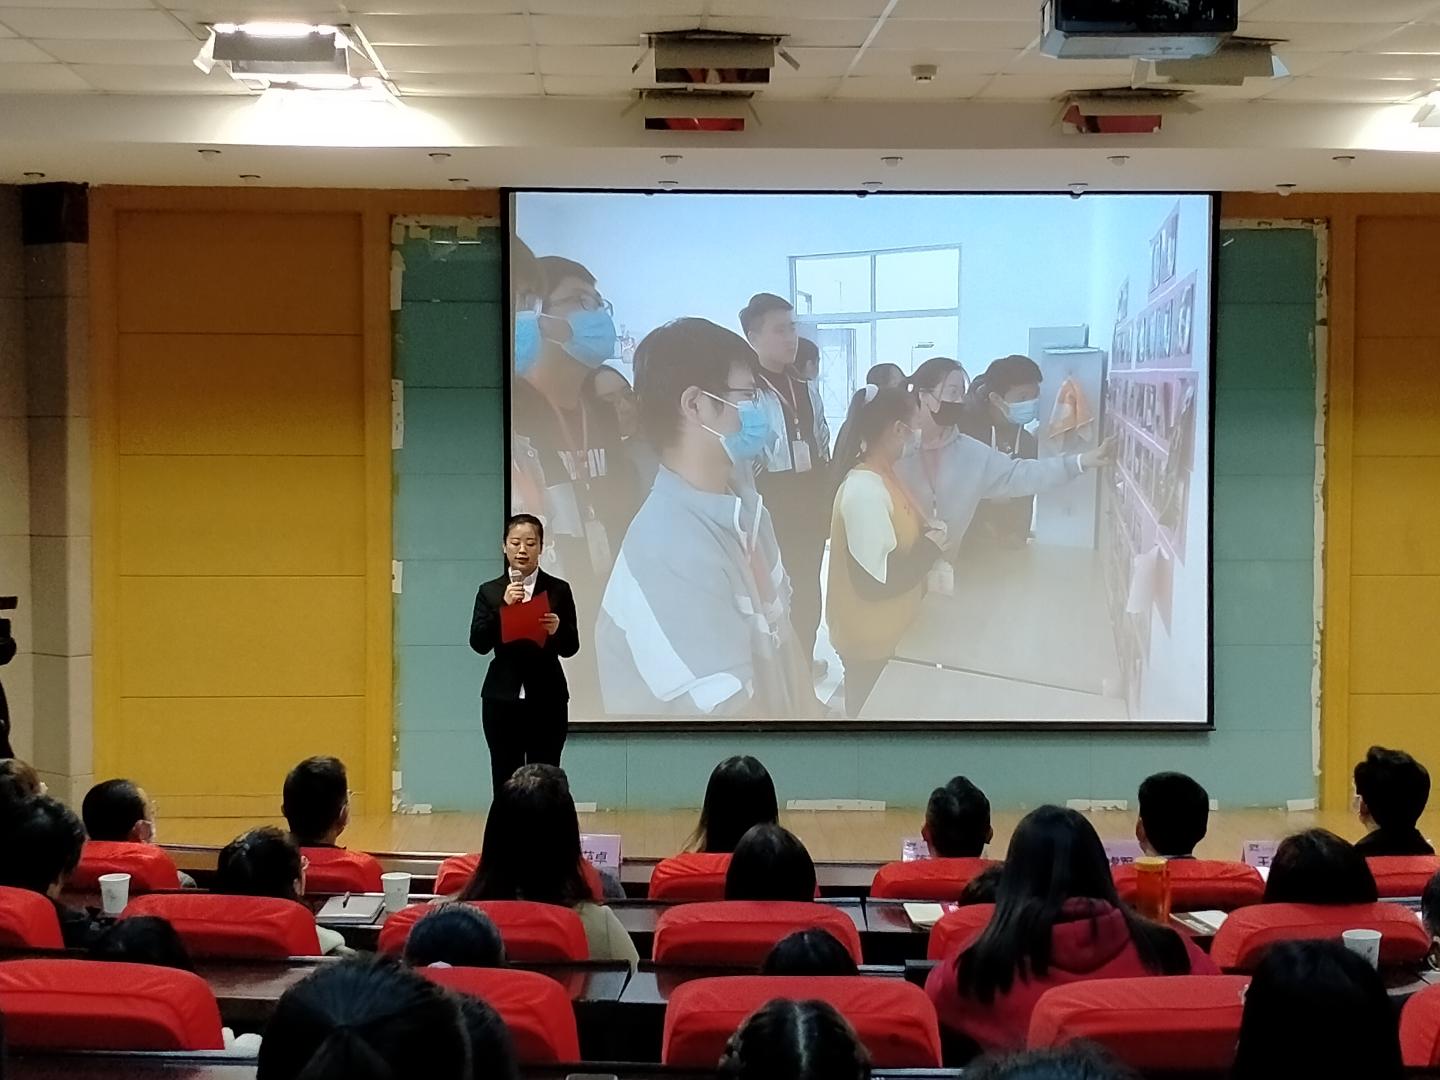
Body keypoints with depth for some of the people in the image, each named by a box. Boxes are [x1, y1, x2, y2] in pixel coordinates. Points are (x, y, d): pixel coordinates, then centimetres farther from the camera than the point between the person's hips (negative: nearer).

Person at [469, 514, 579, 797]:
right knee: (504, 785, 1)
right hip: (502, 700, 1)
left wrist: (557, 630, -22)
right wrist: (503, 606, -17)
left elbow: (570, 648, 0)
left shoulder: (558, 590, 2)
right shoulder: (490, 591, 5)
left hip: (547, 700, -1)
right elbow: (478, 643, -6)